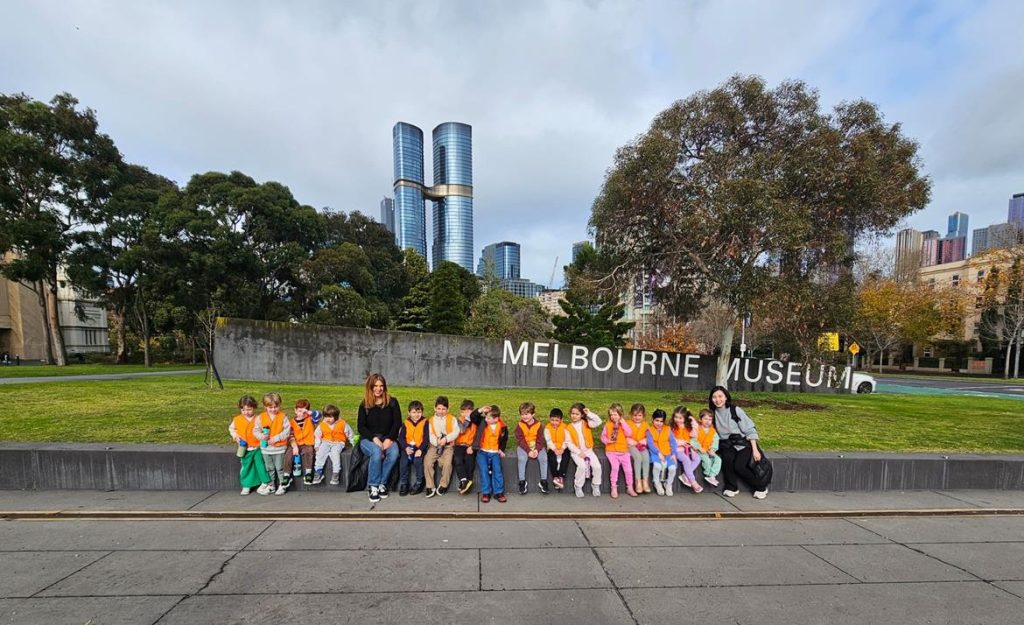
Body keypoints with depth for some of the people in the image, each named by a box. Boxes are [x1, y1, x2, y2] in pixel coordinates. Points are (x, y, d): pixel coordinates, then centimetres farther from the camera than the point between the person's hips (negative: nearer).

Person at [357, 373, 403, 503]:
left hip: (387, 438, 1)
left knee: (394, 453, -32)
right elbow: (361, 427, -1)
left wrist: (389, 439, -17)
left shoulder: (392, 402, 1)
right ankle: (373, 486, -20)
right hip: (368, 439, 0)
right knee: (376, 452, -34)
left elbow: (397, 422, -2)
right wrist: (374, 439, -17)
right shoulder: (364, 405, 2)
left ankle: (382, 483, -16)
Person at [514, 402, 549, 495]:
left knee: (543, 458, -23)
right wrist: (528, 451, -21)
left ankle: (543, 482, -7)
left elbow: (540, 439, -4)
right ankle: (522, 482, -13)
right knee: (521, 459, -29)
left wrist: (537, 450, -21)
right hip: (523, 446, -1)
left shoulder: (538, 425, -6)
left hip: (536, 446, 1)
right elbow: (520, 440, -11)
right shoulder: (520, 425, -8)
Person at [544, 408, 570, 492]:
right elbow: (549, 441, -8)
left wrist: (562, 449, -17)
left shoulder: (564, 427, -2)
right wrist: (555, 449, -19)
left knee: (566, 457, -29)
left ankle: (561, 477, -24)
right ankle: (555, 476, -18)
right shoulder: (547, 428, -2)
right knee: (551, 458, -30)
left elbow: (567, 440, -4)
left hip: (563, 448, 0)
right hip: (552, 449, 0)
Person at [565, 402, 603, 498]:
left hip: (588, 450, 2)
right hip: (576, 452, -2)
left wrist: (589, 414, -21)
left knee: (597, 466, -17)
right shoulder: (569, 428, -2)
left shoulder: (586, 424, 1)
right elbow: (569, 443, -5)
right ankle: (578, 487, -4)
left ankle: (596, 486, 9)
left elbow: (598, 422, -14)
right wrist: (578, 452, -13)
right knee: (582, 466, -27)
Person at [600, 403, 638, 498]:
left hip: (624, 451, 1)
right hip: (611, 451, -1)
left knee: (628, 469, -6)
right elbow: (603, 436, 10)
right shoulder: (607, 425, 3)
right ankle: (614, 488, -7)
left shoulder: (624, 424, 3)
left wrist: (623, 422, -15)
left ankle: (629, 488, 17)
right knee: (615, 467, -22)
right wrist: (607, 440, -10)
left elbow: (629, 434, -15)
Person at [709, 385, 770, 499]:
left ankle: (761, 487, 1)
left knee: (738, 466, -24)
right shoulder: (713, 413, 2)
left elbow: (750, 430, -7)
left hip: (743, 443, -2)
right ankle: (731, 487, -10)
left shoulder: (736, 410, -9)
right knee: (727, 459, -29)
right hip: (726, 445, 3)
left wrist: (755, 450, -12)